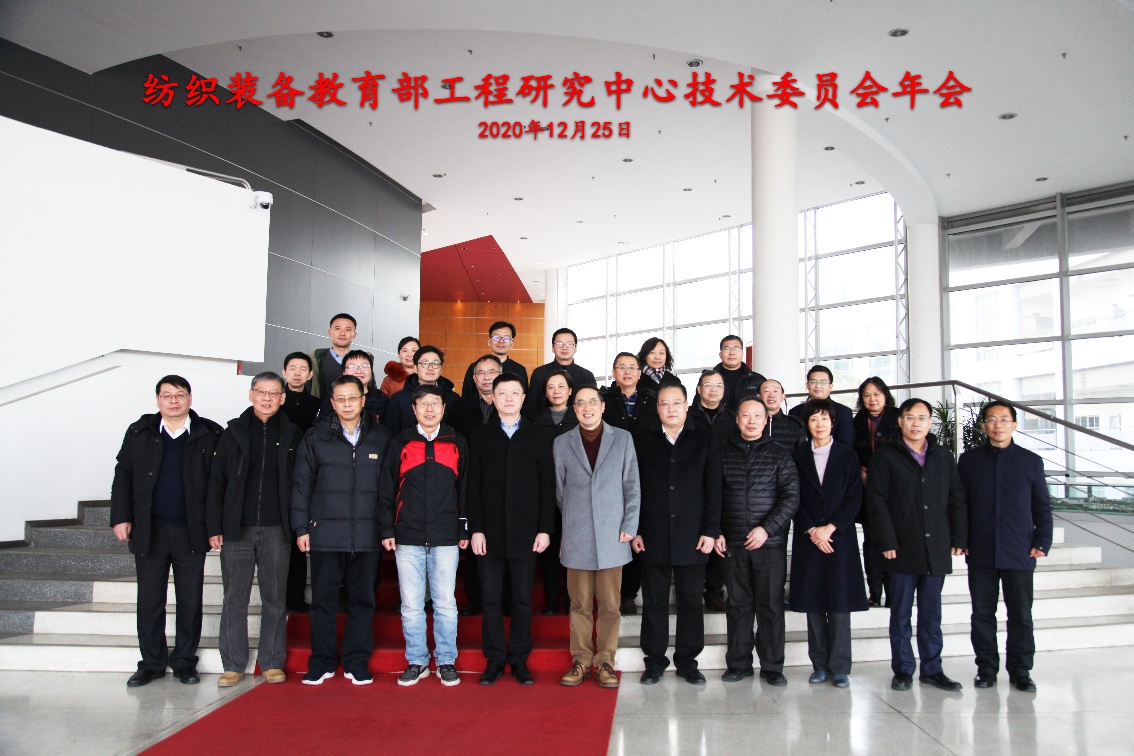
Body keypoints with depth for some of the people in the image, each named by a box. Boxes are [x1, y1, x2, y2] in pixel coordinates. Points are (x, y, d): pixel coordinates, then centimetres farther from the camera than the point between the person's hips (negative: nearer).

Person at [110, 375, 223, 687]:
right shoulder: (139, 433, 6)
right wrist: (120, 517, 1)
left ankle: (184, 662, 20)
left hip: (192, 533, -1)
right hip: (149, 532, 2)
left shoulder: (210, 435, -1)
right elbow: (123, 476, 9)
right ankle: (151, 663, 22)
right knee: (149, 601, 9)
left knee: (190, 601, 6)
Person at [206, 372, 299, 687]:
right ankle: (233, 664, 17)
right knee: (235, 598, 6)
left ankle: (272, 662, 17)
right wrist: (214, 527, -2)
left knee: (275, 598, 6)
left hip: (276, 531, 0)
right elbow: (217, 482, 4)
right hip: (237, 530, 0)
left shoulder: (292, 436, 6)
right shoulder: (233, 432, 6)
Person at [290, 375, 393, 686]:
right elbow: (301, 484, 6)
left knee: (362, 600, 6)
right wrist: (301, 527, 0)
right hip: (325, 532, 0)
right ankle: (322, 661, 20)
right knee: (323, 599, 6)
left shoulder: (381, 438, 6)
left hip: (367, 535, 0)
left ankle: (357, 662, 18)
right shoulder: (316, 437, 5)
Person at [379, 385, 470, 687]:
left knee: (445, 603, 4)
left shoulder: (457, 443, 7)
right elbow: (387, 490, 7)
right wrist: (386, 530, 1)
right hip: (407, 537, 1)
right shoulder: (400, 443, 7)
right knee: (411, 605, 5)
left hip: (445, 537, 0)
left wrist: (465, 529, 4)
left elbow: (465, 489, 8)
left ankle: (446, 661, 17)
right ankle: (416, 661, 19)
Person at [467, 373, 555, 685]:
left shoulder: (539, 436, 6)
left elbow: (547, 486, 3)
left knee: (522, 599, 6)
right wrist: (476, 529, -4)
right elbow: (474, 486, 3)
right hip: (491, 532, 0)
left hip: (526, 532, 0)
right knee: (491, 599, 5)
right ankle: (494, 660, 16)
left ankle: (519, 660, 17)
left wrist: (545, 529, -3)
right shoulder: (479, 435, 7)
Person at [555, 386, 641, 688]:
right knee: (580, 605, 6)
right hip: (576, 538, 0)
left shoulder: (622, 439, 5)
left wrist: (629, 527, -2)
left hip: (612, 536, 0)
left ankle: (605, 662, 15)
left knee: (609, 605, 4)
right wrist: (573, 520, 9)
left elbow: (632, 486, 4)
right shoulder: (562, 443, 7)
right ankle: (581, 661, 18)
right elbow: (559, 490, 11)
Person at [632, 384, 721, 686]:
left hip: (692, 536, 0)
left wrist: (711, 530, -4)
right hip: (653, 536, 0)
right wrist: (634, 531, -1)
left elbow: (714, 488, 2)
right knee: (654, 601, 7)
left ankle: (687, 661, 20)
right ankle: (655, 660, 20)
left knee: (691, 600, 7)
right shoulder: (642, 440, 6)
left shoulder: (704, 439, 5)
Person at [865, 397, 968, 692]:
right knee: (901, 613, 5)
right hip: (902, 549, -3)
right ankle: (903, 670, 14)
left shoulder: (943, 456, 12)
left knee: (931, 612, 11)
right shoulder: (885, 456, 0)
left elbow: (957, 499, 12)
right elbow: (876, 501, -5)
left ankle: (932, 669, 20)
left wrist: (958, 539, 4)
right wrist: (887, 542, -11)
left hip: (937, 549, 3)